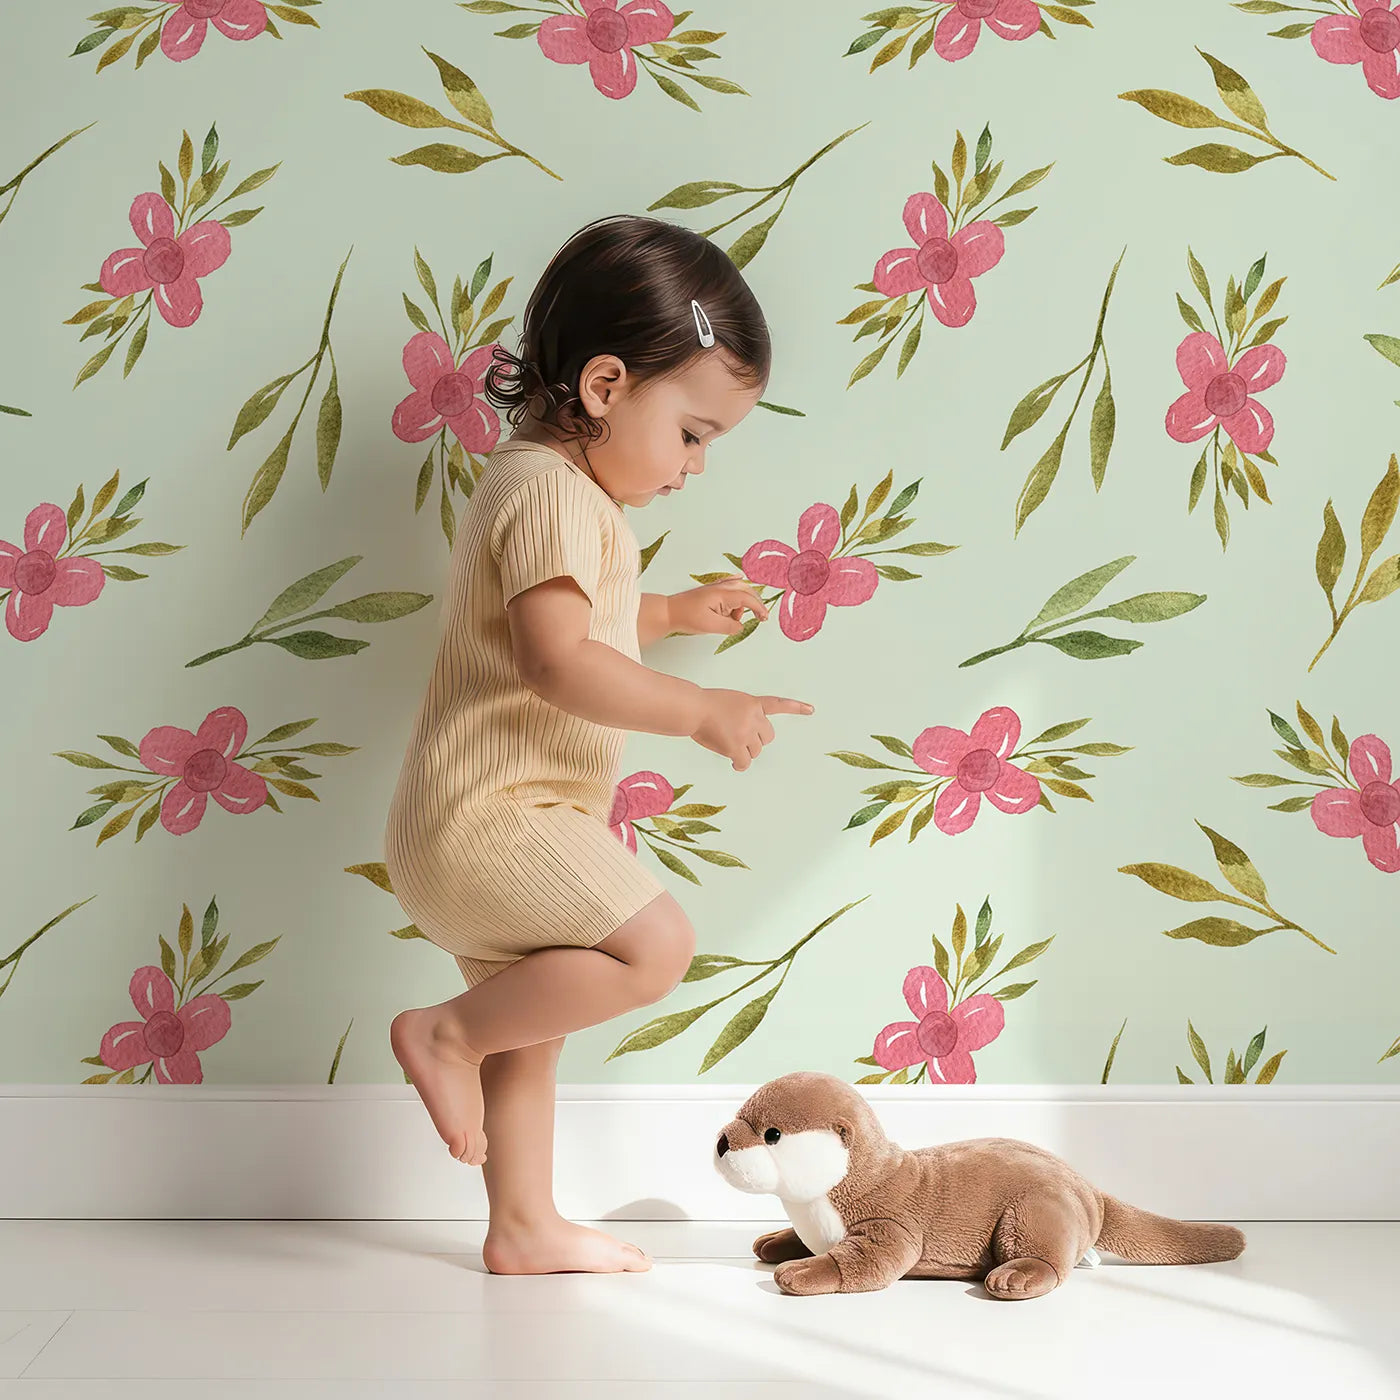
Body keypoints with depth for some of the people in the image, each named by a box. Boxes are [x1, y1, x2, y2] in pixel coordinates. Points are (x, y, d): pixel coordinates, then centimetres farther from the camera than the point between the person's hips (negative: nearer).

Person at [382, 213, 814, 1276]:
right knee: (656, 948, -20)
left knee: (535, 1029, 18)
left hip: (502, 818, 11)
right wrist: (701, 711, -25)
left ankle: (525, 1229, 29)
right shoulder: (549, 488, -17)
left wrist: (668, 613, 25)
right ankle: (450, 1030, -6)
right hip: (487, 816, -11)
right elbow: (559, 660, -29)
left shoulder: (555, 487, 18)